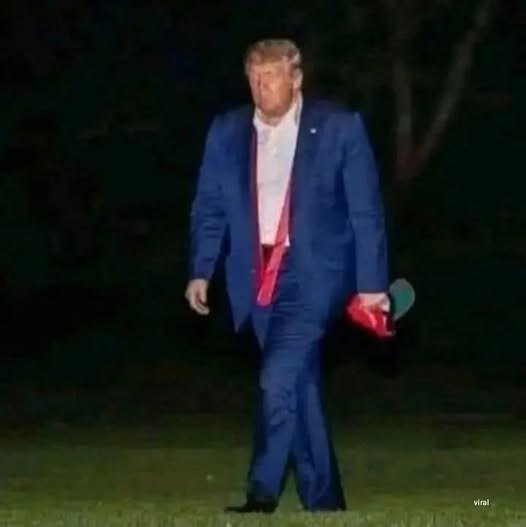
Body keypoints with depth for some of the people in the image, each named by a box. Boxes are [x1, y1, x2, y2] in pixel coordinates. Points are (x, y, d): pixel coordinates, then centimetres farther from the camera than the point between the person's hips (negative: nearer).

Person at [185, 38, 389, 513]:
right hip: (257, 280, 4)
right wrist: (200, 272, 1)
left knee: (279, 379, -20)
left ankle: (263, 493, -15)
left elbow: (366, 211, -3)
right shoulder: (227, 132, 7)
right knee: (298, 389, 10)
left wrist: (372, 283, -6)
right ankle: (323, 501, 19)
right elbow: (209, 208, 11)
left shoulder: (339, 127, -3)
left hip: (312, 277, -4)